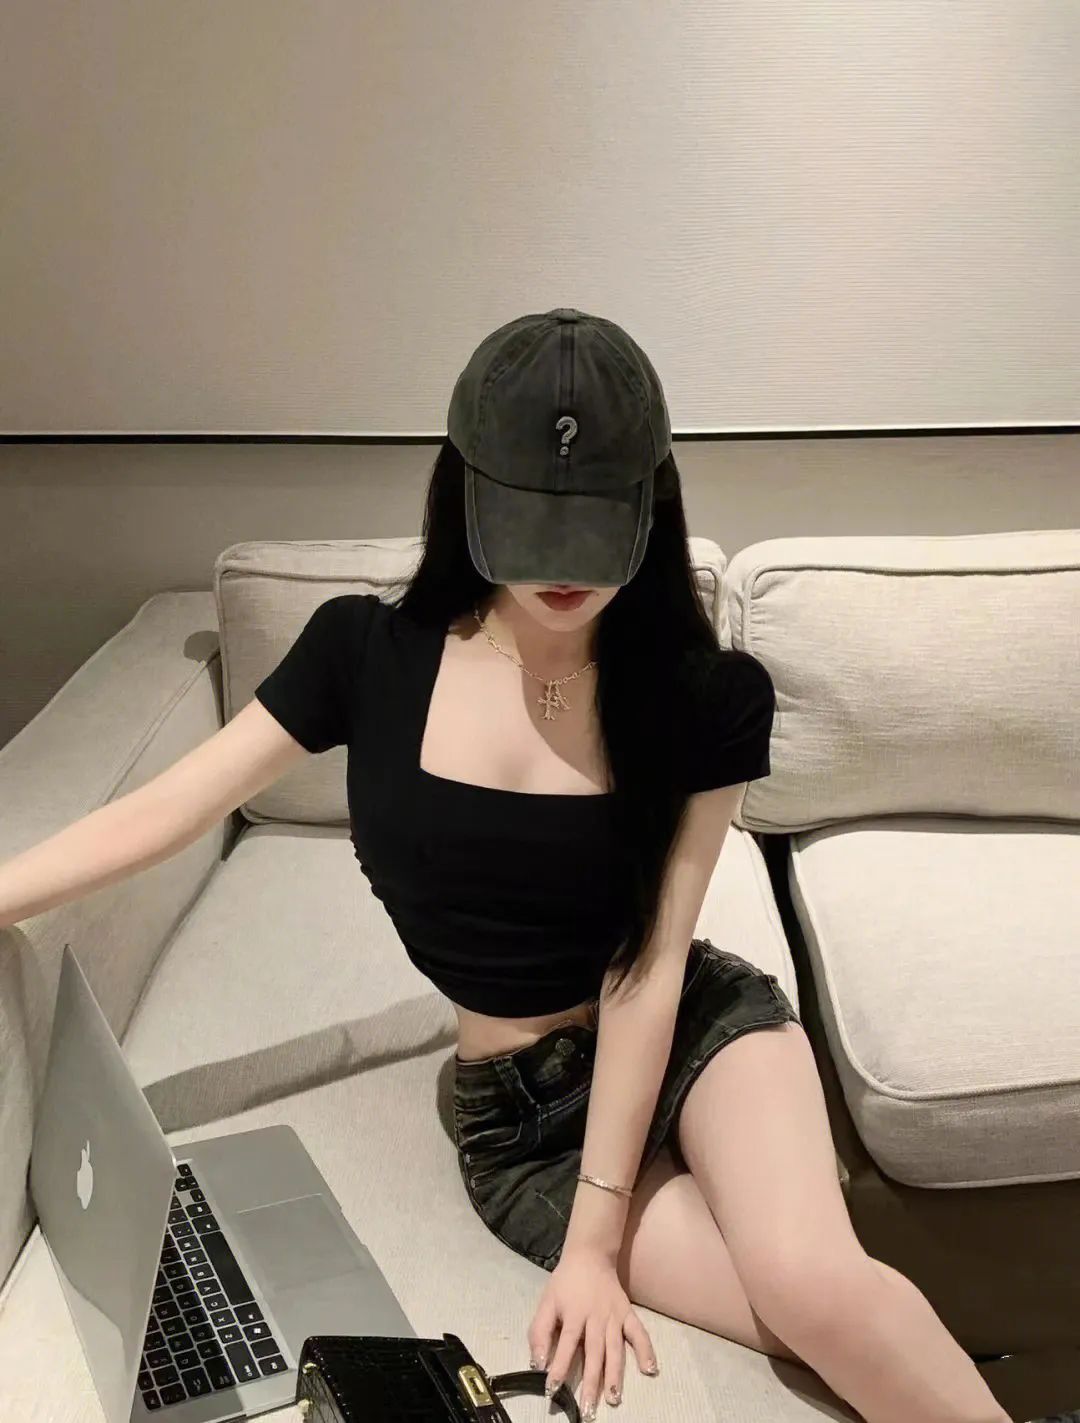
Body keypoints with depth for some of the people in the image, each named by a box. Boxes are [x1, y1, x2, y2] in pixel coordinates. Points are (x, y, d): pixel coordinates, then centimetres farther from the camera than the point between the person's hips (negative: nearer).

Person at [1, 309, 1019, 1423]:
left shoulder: (707, 697, -14)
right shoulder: (368, 654, -11)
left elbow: (650, 968, -14)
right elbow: (156, 817, -4)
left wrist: (595, 1236, -14)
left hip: (696, 1028, 0)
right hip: (520, 1111, 0)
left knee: (814, 1281, -29)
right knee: (840, 1328, -19)